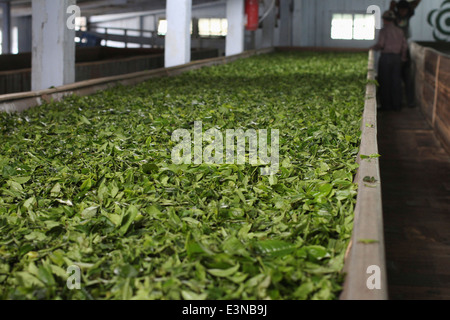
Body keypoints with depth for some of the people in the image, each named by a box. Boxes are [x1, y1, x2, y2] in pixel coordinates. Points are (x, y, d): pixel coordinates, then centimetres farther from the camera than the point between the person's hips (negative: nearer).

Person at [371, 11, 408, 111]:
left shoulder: (384, 30, -6)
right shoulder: (399, 31, 10)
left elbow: (380, 44, -14)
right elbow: (405, 45, 9)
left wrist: (374, 47, 7)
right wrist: (403, 57, 24)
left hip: (386, 57, -5)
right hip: (397, 58, 5)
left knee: (385, 82, 3)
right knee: (396, 82, 8)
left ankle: (386, 105, 4)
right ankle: (397, 105, 11)